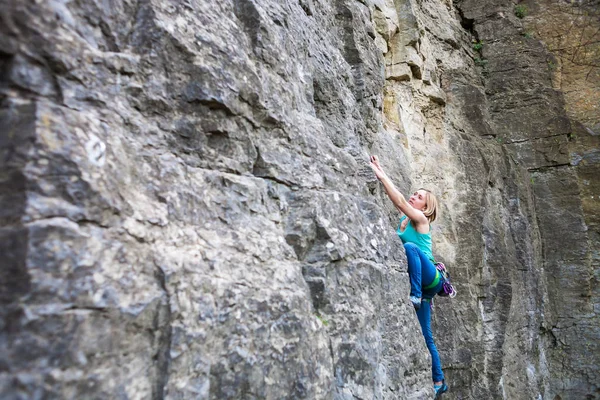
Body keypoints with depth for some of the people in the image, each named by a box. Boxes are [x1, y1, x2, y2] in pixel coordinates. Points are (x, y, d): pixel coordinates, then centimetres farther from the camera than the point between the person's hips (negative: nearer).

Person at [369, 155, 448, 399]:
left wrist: (380, 174, -17)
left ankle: (415, 296, -33)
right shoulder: (405, 219, 14)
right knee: (425, 336, 8)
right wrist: (379, 172, 5)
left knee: (410, 247, -35)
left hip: (429, 276, -7)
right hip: (420, 283, 7)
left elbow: (399, 200, -17)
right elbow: (396, 200, 10)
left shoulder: (421, 219, -6)